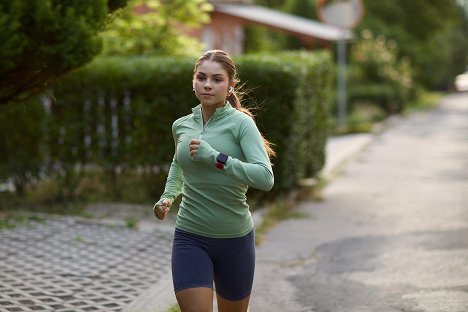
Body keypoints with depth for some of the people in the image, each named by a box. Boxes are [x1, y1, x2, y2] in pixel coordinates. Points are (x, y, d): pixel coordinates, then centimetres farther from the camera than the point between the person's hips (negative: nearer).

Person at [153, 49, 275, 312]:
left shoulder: (240, 123, -10)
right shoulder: (181, 126, 4)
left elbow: (265, 177, -23)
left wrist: (215, 157, -27)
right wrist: (168, 196, 11)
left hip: (235, 238, -2)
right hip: (190, 237, 2)